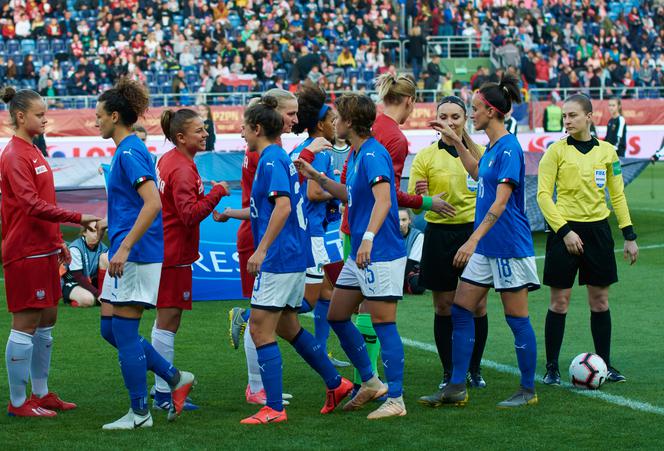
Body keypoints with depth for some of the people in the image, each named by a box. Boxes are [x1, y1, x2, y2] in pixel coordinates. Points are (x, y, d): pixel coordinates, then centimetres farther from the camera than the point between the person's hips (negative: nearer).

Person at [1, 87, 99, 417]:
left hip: (43, 250, 10)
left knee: (47, 321, 13)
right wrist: (77, 218, -27)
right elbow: (31, 205, -23)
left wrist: (58, 240, 23)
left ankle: (41, 393, 22)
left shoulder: (32, 152, 15)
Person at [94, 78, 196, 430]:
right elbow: (136, 203, 26)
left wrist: (125, 246, -28)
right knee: (110, 328, 12)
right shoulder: (127, 150, 16)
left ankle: (139, 413, 4)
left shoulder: (130, 152, -15)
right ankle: (176, 378, 16)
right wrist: (112, 224, 23)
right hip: (128, 253, 10)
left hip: (136, 255, -10)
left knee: (123, 331, -4)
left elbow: (153, 203, -26)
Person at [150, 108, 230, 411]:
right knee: (168, 323, -5)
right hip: (175, 255, -10)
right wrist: (216, 193, -22)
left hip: (166, 248, 10)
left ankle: (163, 385, 26)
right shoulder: (182, 170, -20)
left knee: (165, 320, 17)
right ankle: (163, 394, -1)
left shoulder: (167, 160, 11)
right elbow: (190, 214, -27)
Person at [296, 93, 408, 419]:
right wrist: (317, 177, 21)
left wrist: (368, 238, -40)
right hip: (359, 254, 10)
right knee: (336, 316, 14)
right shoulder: (355, 155, 14)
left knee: (383, 322, -6)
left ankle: (395, 399, -1)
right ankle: (370, 382, 24)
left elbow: (383, 199, -30)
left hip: (381, 254, -10)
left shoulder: (373, 154, -17)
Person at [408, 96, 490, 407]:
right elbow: (412, 201, 0)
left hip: (474, 231, 1)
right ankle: (448, 374, 12)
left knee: (477, 305, 1)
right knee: (443, 307, 2)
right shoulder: (425, 156, 3)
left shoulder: (478, 152, 6)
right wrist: (419, 195, -24)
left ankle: (474, 369, 16)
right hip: (440, 234, -1)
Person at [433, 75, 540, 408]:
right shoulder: (492, 147, 11)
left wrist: (473, 240, -29)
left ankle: (528, 390, 11)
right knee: (460, 311, 6)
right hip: (485, 247, 10)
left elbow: (500, 203, -23)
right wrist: (456, 141, 28)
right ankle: (456, 388, 10)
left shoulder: (509, 148, -16)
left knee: (517, 318, 0)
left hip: (509, 246, -10)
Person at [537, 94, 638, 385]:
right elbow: (543, 194, -7)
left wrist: (629, 235, 7)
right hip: (565, 229, -3)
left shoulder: (607, 151, 6)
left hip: (598, 230, 3)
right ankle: (551, 368, 6)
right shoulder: (556, 151, -4)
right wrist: (564, 231, -15)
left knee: (600, 300, 6)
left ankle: (605, 365, 14)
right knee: (559, 301, -1)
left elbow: (617, 195, 12)